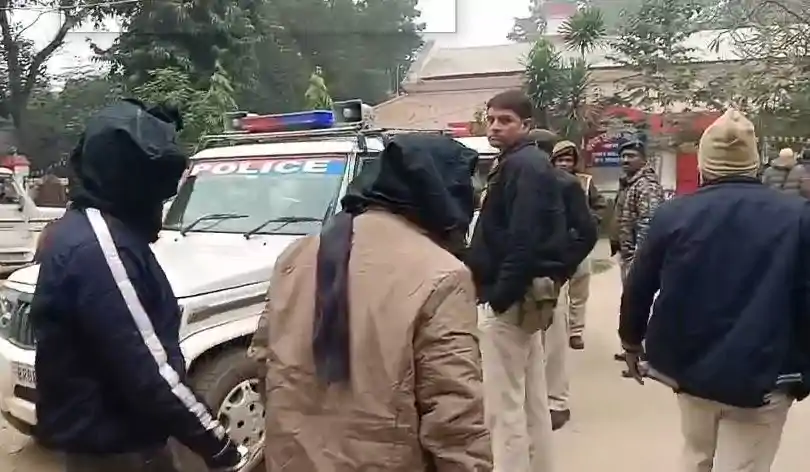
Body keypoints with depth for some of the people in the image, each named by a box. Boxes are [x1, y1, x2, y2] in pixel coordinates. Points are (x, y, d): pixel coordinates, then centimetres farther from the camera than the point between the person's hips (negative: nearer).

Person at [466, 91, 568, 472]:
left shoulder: (523, 167, -14)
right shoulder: (529, 164, 18)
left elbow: (522, 242, -24)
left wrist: (499, 297, -21)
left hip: (511, 297, -11)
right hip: (530, 292, 11)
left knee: (504, 404, -4)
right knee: (532, 398, 19)